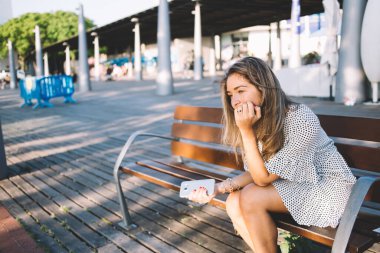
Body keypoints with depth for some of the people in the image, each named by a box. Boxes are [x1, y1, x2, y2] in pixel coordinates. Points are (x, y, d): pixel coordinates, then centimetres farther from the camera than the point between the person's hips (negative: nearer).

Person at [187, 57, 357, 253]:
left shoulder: (301, 120, -28)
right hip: (294, 186, 7)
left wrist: (246, 130, -30)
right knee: (234, 203, -15)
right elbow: (257, 173, -2)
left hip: (329, 187, -6)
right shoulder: (258, 121, -5)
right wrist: (219, 187, -18)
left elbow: (264, 178, -23)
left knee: (250, 199, -24)